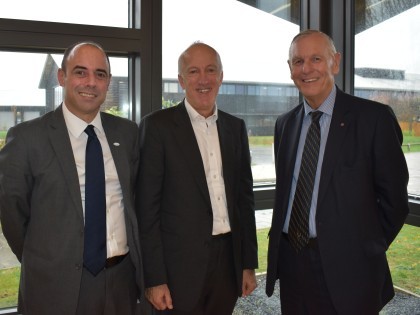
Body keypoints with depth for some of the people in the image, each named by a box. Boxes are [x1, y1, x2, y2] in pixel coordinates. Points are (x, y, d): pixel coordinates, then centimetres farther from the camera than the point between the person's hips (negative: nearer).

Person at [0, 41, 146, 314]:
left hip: (123, 277, 4)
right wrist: (42, 265, 3)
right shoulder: (27, 137, -9)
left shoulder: (127, 132, 2)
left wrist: (137, 258, 7)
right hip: (58, 285, -3)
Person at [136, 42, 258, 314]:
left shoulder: (236, 127, 8)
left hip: (229, 260, 5)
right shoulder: (158, 126, -7)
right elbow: (147, 208, -8)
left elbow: (245, 197, 11)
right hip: (181, 265, -4)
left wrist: (249, 263, 10)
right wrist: (154, 279, -10)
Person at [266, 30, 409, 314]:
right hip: (291, 259, 5)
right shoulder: (285, 124, 8)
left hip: (346, 269, -4)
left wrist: (365, 250, -1)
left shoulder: (374, 117, -8)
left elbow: (393, 197, -6)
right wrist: (280, 249, 5)